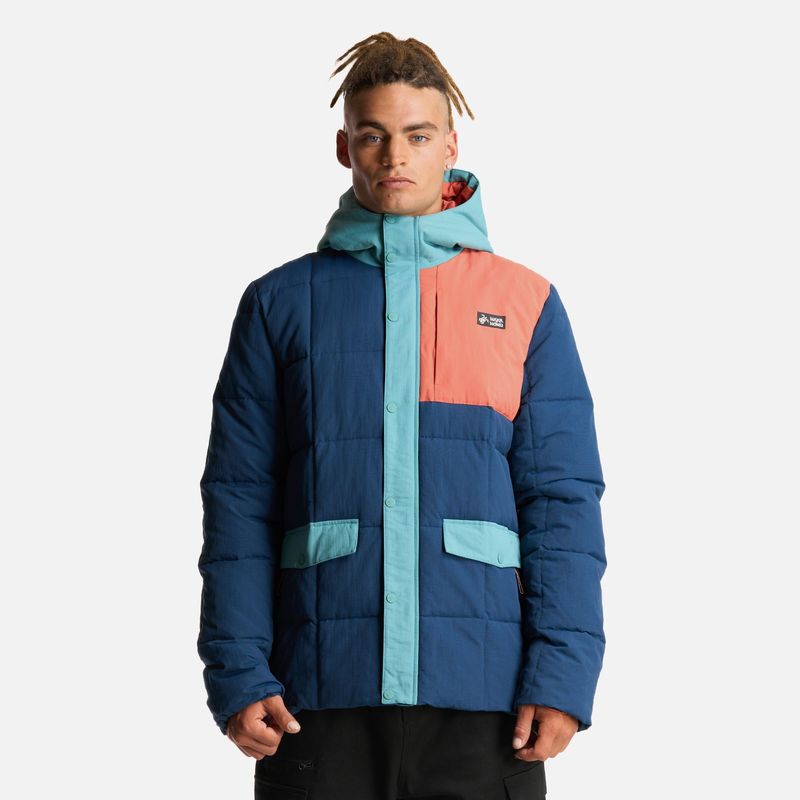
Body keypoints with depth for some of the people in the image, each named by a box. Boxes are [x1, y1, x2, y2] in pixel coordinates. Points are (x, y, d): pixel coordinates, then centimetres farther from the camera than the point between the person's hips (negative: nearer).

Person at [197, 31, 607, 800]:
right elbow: (238, 499, 5)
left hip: (482, 703, 0)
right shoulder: (282, 303, 9)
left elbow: (563, 500, 4)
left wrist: (563, 677, -6)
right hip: (320, 699, 0)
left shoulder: (527, 303, 8)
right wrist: (238, 675, -5)